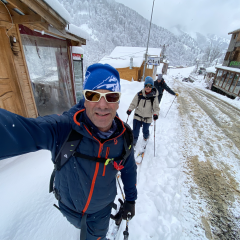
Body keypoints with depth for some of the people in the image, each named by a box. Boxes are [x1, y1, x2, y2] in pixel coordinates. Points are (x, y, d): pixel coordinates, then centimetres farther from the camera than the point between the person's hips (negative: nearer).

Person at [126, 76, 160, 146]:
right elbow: (133, 103, -1)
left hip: (147, 118, 0)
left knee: (145, 130, 19)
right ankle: (133, 142, 27)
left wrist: (155, 114, -23)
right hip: (138, 116, 0)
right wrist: (130, 109, -15)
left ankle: (146, 137, 54)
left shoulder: (154, 96, -9)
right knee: (135, 131, 4)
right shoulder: (139, 94, -8)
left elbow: (156, 107, -5)